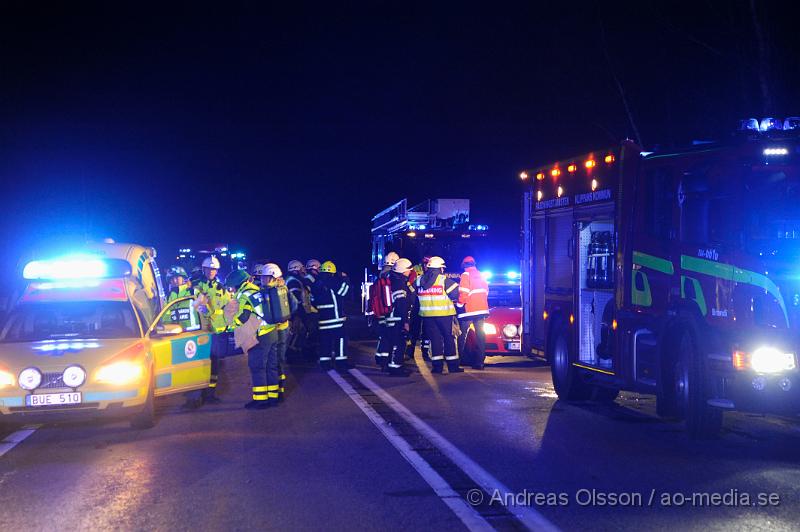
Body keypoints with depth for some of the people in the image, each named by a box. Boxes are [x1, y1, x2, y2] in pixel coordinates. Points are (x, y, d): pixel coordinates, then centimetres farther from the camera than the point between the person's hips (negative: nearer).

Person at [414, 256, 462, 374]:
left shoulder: (419, 280, 6)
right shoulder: (444, 280, -9)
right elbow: (455, 294, -9)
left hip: (427, 315, 4)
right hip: (443, 314, -4)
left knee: (435, 339, 8)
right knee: (449, 338, 5)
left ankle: (437, 365, 3)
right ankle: (452, 365, 5)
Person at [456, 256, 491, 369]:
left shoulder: (465, 275, -6)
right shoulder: (481, 276, 14)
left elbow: (463, 293, -14)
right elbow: (486, 291, 17)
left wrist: (459, 305, -3)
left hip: (469, 310, -6)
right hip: (482, 309, 6)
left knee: (462, 335, 4)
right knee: (480, 335, 4)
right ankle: (480, 361, 0)